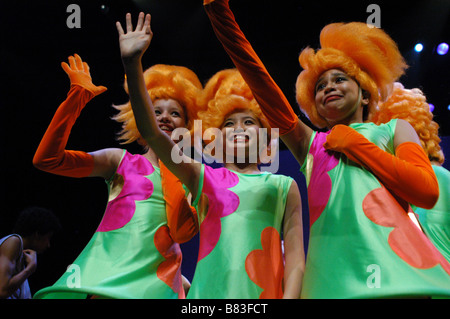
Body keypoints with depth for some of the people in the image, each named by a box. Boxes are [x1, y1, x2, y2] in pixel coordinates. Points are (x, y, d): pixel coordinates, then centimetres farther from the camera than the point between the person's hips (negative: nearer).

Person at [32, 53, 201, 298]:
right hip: (106, 269, 0)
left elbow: (182, 232, -6)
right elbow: (47, 159, 0)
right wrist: (77, 96, -2)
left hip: (154, 279, 1)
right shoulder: (120, 160, 12)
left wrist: (169, 167, 2)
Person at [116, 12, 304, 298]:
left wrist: (289, 296, -10)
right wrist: (133, 64, -7)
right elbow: (151, 132, 2)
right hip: (210, 290, 0)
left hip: (264, 291, 0)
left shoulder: (283, 186, 14)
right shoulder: (203, 178, 13)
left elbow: (295, 256, 6)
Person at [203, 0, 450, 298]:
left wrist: (351, 142, 6)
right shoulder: (310, 142, 22)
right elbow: (258, 77, 15)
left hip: (396, 269, -1)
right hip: (333, 275, 2)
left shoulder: (393, 129, 19)